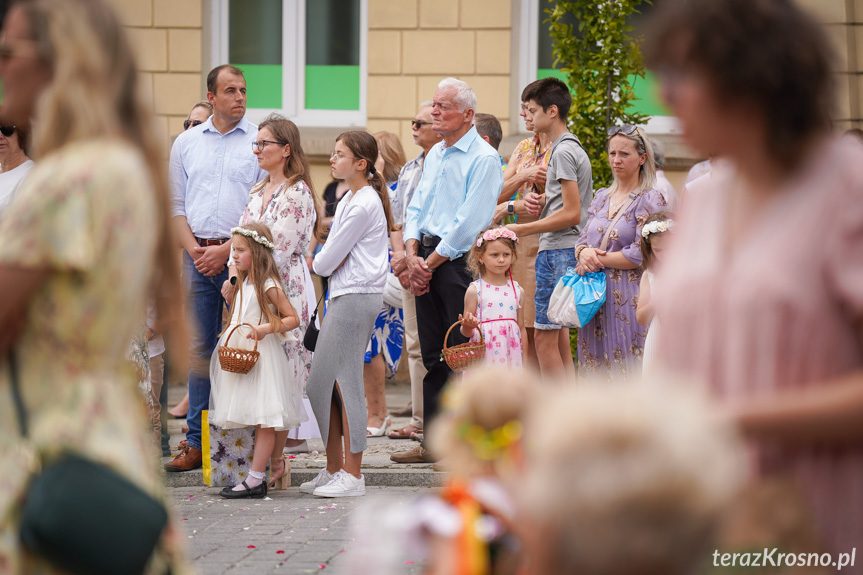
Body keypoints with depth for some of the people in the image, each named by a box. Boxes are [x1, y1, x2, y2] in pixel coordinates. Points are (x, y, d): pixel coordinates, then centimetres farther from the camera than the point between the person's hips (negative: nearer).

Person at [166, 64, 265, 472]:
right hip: (197, 255, 3)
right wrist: (194, 250, -4)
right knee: (200, 347, 5)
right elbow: (176, 204, 11)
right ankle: (197, 442, 8)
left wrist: (226, 250, -11)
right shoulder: (186, 143, 12)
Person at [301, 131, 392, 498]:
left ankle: (352, 477, -4)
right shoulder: (350, 199, 17)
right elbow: (332, 257, 20)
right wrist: (326, 261, 1)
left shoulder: (363, 204, -14)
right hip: (342, 296, 10)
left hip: (356, 297, -10)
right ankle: (334, 469, 17)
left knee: (345, 383, -8)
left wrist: (319, 262, 7)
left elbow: (328, 260, -12)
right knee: (321, 384, 10)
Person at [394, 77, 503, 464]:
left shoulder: (483, 159, -9)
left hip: (459, 261, -8)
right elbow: (416, 207, 17)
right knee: (433, 356, 9)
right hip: (426, 261, 8)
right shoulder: (435, 155, 17)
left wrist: (432, 262, -12)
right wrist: (412, 254, 0)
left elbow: (468, 223, -15)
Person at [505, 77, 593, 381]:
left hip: (558, 251, -10)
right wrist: (540, 201, 10)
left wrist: (524, 229, -13)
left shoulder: (564, 152, -13)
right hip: (563, 250, 10)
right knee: (560, 337, 10)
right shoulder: (574, 148, 19)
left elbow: (572, 213, -18)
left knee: (544, 336, -9)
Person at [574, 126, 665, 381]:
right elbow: (582, 240, 16)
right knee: (597, 365, 7)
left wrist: (598, 260, -9)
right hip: (595, 296, 7)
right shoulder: (602, 197, 16)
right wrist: (584, 252, -8)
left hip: (629, 298, -7)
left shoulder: (650, 200, -6)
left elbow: (641, 254, -13)